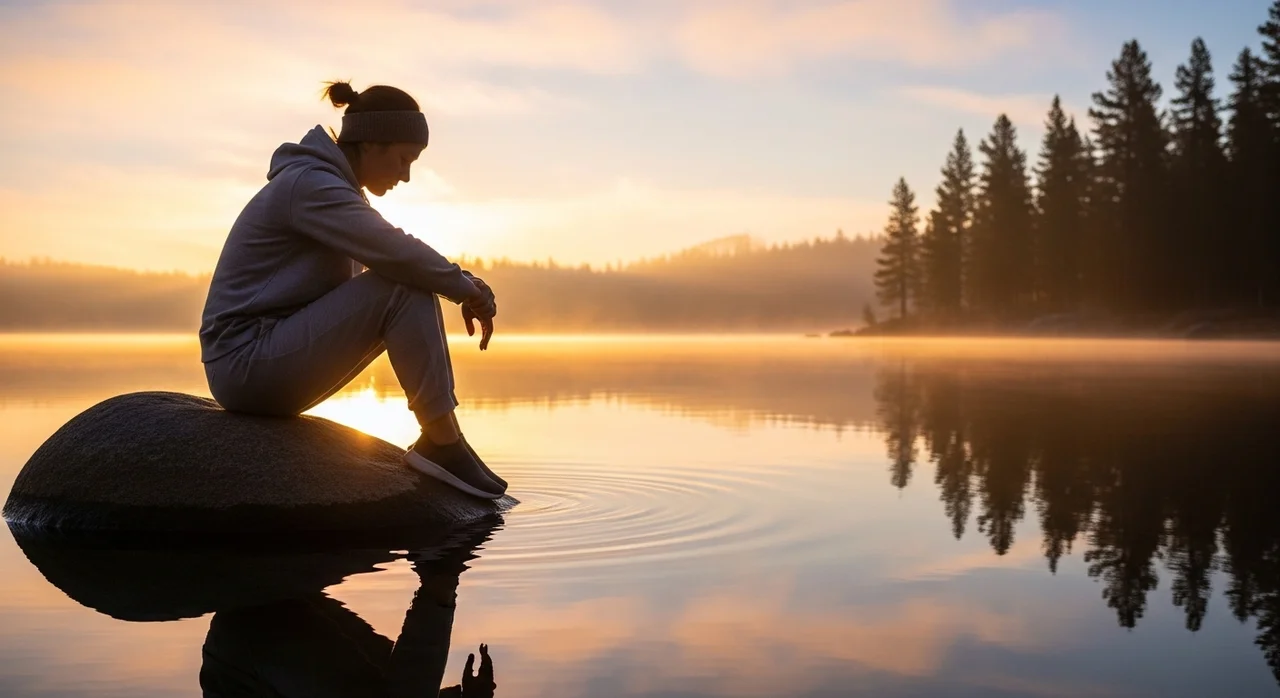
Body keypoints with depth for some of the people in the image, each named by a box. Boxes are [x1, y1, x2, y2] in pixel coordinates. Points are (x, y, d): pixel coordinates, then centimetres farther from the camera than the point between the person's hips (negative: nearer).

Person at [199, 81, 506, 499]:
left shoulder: (333, 187, 15)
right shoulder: (309, 184, -15)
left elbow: (390, 258, 16)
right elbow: (397, 253, -25)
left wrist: (463, 286, -2)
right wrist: (465, 287, -9)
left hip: (267, 363, 10)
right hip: (247, 360, -10)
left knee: (412, 281, 8)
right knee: (404, 289, -19)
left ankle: (438, 441, 0)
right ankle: (443, 443, -17)